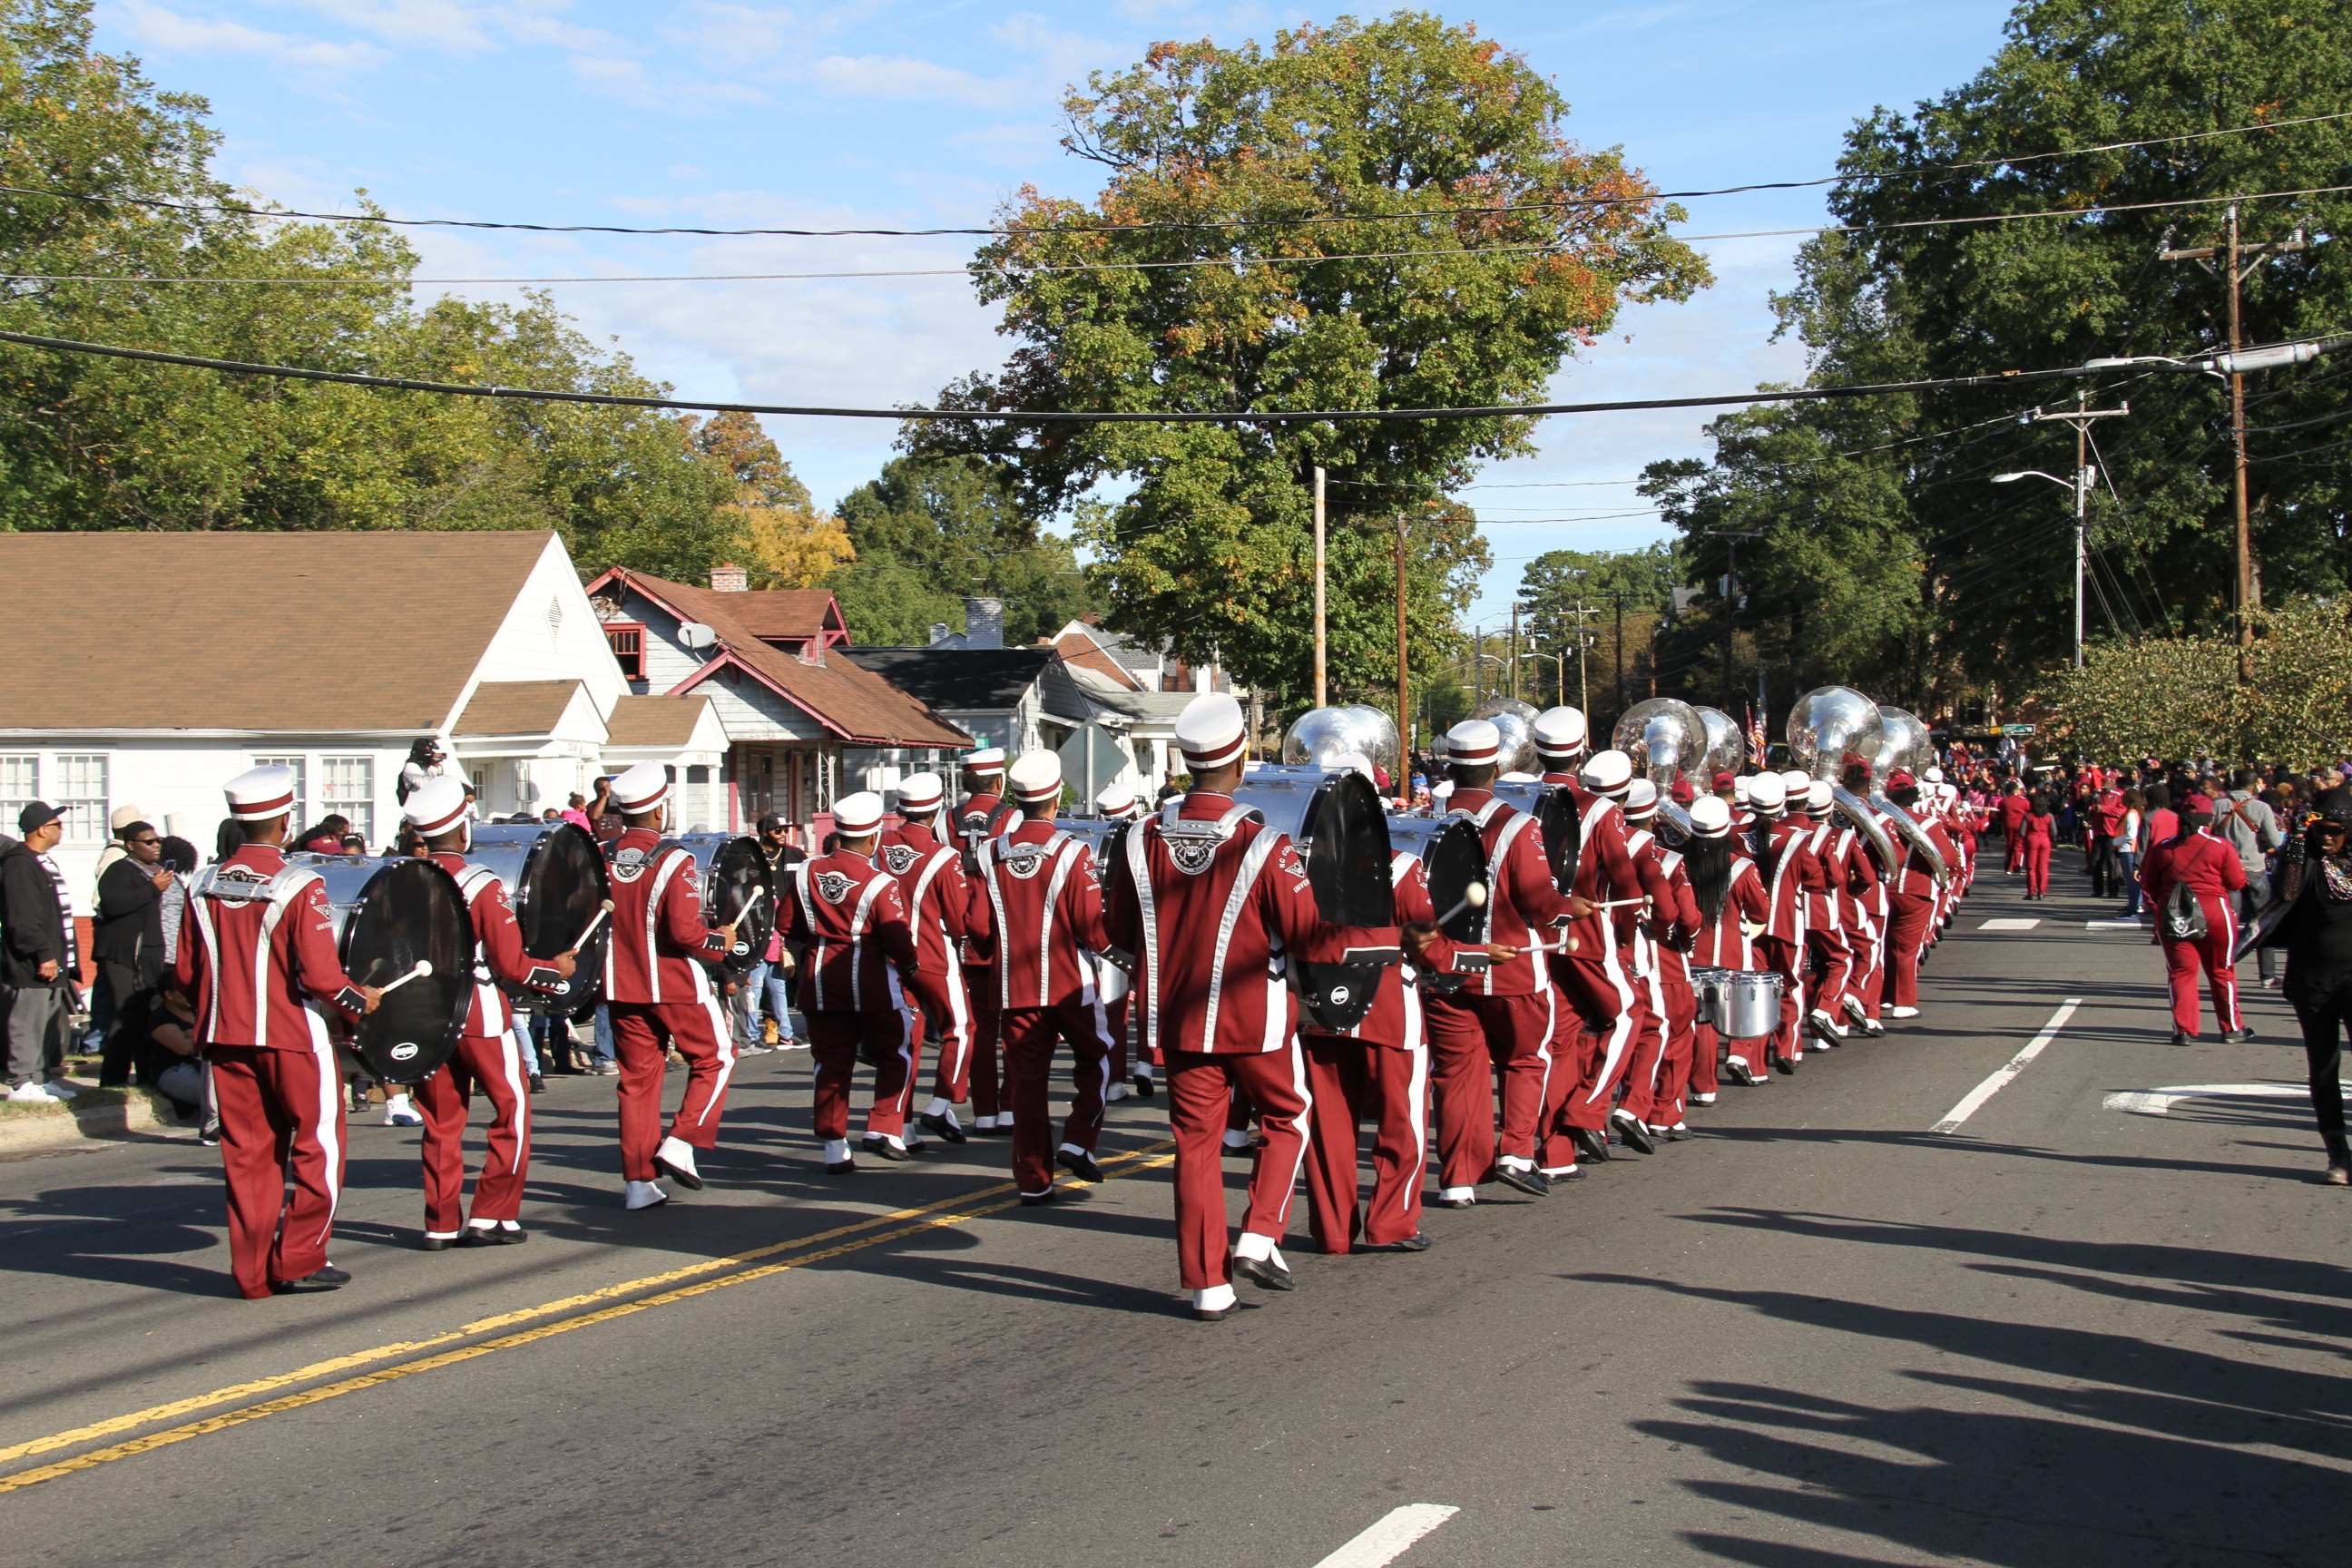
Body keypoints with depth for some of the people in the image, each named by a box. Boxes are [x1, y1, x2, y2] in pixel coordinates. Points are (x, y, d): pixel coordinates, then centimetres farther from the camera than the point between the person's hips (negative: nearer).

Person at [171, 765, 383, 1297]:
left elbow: (185, 975, 7)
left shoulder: (204, 887, 2)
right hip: (293, 1037, -5)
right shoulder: (299, 887, -14)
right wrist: (359, 1001, -1)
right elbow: (319, 975, -18)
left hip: (227, 1038, 5)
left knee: (247, 1152, 11)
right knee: (318, 1146, 8)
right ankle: (300, 1261, 6)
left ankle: (254, 1272, 13)